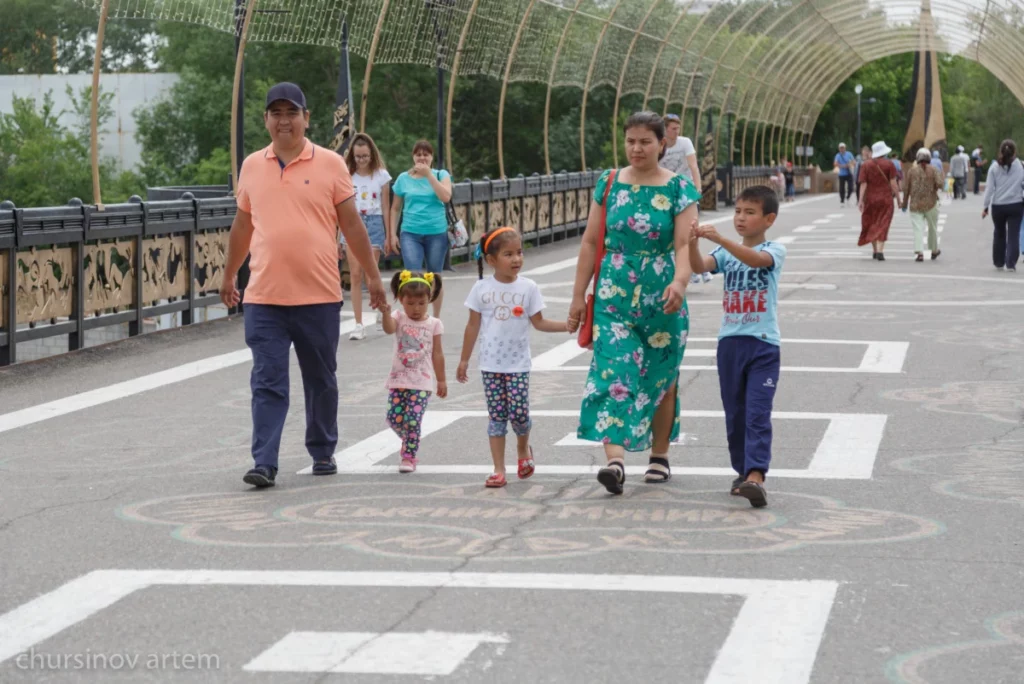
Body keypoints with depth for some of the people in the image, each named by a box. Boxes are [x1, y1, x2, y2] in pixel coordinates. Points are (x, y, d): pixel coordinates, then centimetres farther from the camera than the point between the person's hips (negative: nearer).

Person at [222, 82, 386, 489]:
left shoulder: (330, 164, 0)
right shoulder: (251, 166, 8)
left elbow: (351, 225, 3)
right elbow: (243, 226, 18)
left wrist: (373, 276, 1)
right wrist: (229, 276, 22)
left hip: (319, 297, -1)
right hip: (264, 298, 1)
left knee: (321, 380, 11)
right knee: (267, 383, -4)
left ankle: (323, 453, 26)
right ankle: (264, 464, -6)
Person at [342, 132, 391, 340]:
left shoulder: (381, 175, 4)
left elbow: (385, 208, 6)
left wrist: (387, 236, 5)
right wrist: (339, 239, 3)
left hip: (373, 223, -1)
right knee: (355, 275, -4)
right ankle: (358, 325, -1)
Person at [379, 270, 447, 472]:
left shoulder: (434, 324, 0)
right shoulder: (399, 318, 1)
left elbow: (437, 354, 4)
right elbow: (389, 329, -24)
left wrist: (441, 381, 7)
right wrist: (386, 313, -45)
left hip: (422, 382, -2)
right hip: (398, 379, 2)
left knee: (413, 419, -10)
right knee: (394, 418, 0)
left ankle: (409, 456, 3)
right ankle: (410, 441, 29)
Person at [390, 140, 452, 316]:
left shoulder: (441, 175, 4)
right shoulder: (404, 178, 7)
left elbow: (446, 197, -14)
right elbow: (396, 208, 12)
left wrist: (428, 174, -14)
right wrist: (392, 234, 6)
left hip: (437, 233, 0)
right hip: (410, 234, 0)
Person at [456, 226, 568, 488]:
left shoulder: (528, 288, -1)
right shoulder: (481, 289, -1)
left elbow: (539, 322, 3)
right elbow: (473, 326, 5)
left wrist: (568, 325, -10)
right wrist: (464, 360, 7)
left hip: (518, 364, 0)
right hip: (491, 364, 0)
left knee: (519, 413, -6)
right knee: (496, 416, 1)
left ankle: (523, 448, 27)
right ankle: (499, 471, 6)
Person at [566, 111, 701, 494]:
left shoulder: (679, 189, -3)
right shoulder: (609, 184, 5)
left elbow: (684, 244, -12)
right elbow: (590, 242, 8)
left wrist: (680, 281, -31)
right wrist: (579, 295, 6)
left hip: (662, 297, -1)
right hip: (614, 294, 1)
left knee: (661, 376, 9)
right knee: (614, 372, -13)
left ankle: (659, 455, 25)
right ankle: (615, 460, -21)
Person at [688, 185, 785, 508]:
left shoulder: (774, 251, -3)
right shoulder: (726, 253, 9)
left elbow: (755, 259, -26)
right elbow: (699, 266, -9)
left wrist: (720, 239, -38)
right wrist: (693, 243, -30)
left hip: (763, 344, -5)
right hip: (730, 342, 5)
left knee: (758, 413, -12)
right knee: (735, 414, 11)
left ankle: (756, 476, -22)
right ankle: (743, 471, 22)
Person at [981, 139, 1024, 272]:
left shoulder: (994, 167, -5)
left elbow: (989, 188, -5)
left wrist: (986, 206, 1)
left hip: (998, 206, 1)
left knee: (999, 234, 17)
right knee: (1013, 235, 2)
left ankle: (999, 262, 25)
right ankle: (1011, 263, -6)